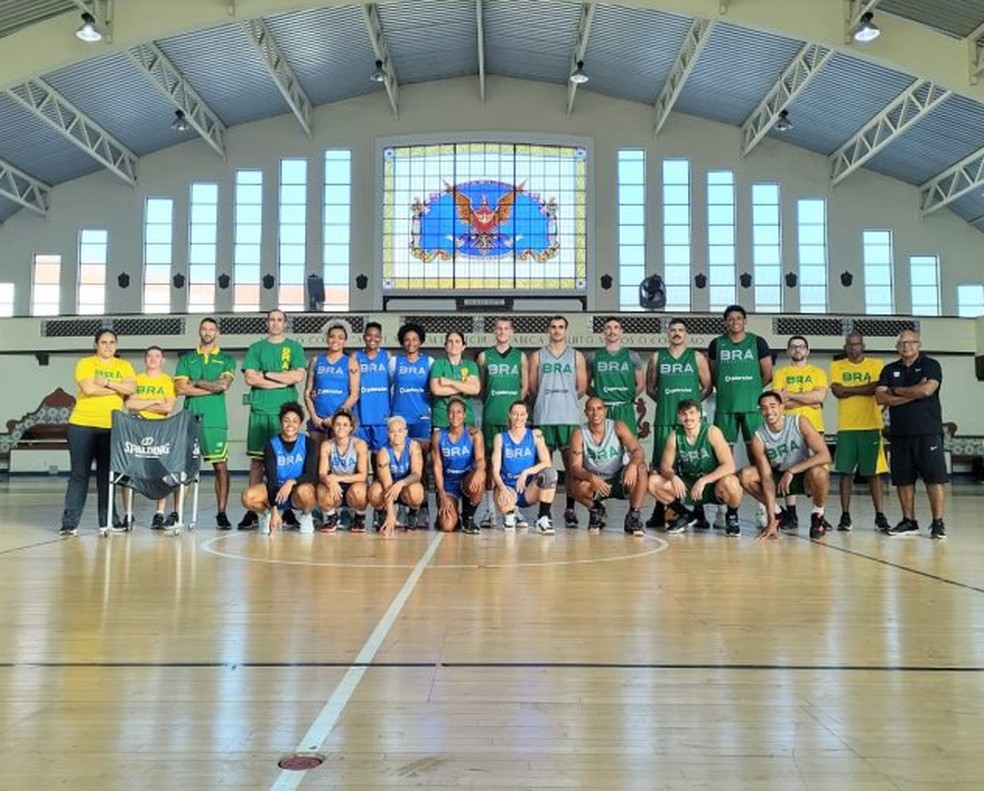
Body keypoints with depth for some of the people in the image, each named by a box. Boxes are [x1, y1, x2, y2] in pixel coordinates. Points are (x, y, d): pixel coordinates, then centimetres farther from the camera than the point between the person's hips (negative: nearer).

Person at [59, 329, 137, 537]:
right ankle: (69, 523, 2)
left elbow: (132, 388, -6)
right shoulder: (85, 363, 2)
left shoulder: (124, 366, 11)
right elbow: (89, 388, -14)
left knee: (106, 475, 7)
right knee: (79, 474, -1)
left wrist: (106, 382, -15)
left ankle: (107, 521, 12)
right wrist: (118, 389, -9)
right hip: (82, 425, -2)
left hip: (111, 428, 3)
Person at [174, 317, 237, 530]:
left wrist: (196, 382, -2)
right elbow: (180, 388, 0)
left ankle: (221, 513, 3)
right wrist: (212, 388, -5)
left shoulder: (226, 359, 11)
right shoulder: (186, 359, 14)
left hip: (216, 420, -1)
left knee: (221, 466, -2)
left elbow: (223, 384, -7)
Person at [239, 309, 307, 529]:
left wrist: (267, 374, -3)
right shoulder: (256, 348, 13)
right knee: (257, 460, 0)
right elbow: (250, 377, 0)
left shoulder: (294, 347, 11)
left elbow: (298, 375, -4)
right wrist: (283, 381, -6)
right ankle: (252, 510, 2)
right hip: (260, 411, 1)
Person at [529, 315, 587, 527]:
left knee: (571, 462, -2)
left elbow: (582, 387, 9)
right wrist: (548, 399, 7)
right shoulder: (537, 356, 10)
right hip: (543, 417, 0)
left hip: (569, 417, 0)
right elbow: (532, 386, 8)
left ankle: (570, 508, 3)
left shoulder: (576, 356, 10)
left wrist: (567, 398, 8)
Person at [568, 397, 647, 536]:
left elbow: (637, 450, -20)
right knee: (577, 485, -32)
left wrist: (632, 465, -44)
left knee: (640, 468, -29)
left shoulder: (618, 427, -10)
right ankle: (595, 510, 4)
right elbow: (575, 467, -17)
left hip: (620, 479, 0)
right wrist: (592, 478, -38)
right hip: (595, 482, 0)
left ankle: (633, 517, -17)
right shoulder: (579, 433, -11)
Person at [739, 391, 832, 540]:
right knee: (745, 476, -20)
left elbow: (825, 456, -26)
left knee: (818, 473, -37)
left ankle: (818, 515, -6)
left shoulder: (800, 423, -19)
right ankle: (776, 513, 4)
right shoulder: (758, 438, -16)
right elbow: (767, 478, -19)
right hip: (780, 478, 3)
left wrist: (791, 471, -34)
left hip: (805, 476, -2)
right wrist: (771, 519, -27)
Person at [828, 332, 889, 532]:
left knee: (873, 473, 0)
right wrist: (864, 388, -6)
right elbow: (837, 391, -6)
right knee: (846, 472, 0)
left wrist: (848, 389, -7)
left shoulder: (876, 365, 6)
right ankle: (845, 516, 5)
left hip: (871, 426, -1)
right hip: (846, 427, 1)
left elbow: (875, 389, -10)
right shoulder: (837, 366, 9)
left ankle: (880, 516, 4)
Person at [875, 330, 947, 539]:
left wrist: (896, 391, -4)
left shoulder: (931, 365, 2)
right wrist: (913, 393, -10)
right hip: (900, 433, 4)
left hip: (928, 432, -4)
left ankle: (938, 523, 1)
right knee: (903, 480, 6)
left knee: (934, 479, -4)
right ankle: (909, 522, 15)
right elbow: (880, 397, -1)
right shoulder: (889, 370, 13)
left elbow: (927, 390, -16)